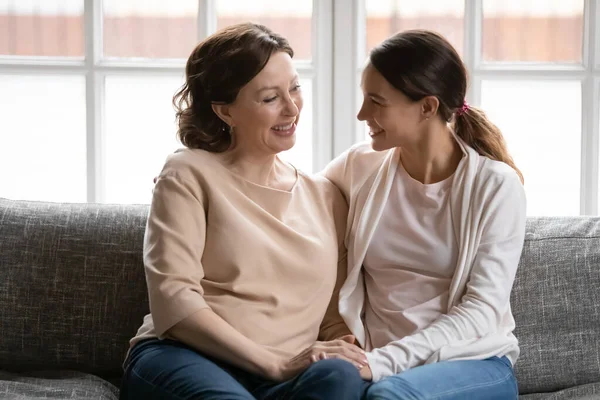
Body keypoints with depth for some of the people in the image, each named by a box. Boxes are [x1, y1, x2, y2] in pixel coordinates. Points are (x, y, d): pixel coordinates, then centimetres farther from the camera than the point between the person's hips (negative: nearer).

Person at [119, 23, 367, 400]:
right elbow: (173, 300, -7)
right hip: (183, 358, -4)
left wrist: (352, 350, -8)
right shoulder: (190, 175, 5)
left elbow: (335, 314, 17)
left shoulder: (326, 196, 19)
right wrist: (277, 363, -16)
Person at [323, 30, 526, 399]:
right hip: (381, 361, 3)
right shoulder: (359, 167, 5)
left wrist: (383, 362, -23)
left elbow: (482, 310, -12)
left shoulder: (496, 185, -6)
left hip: (475, 363, -3)